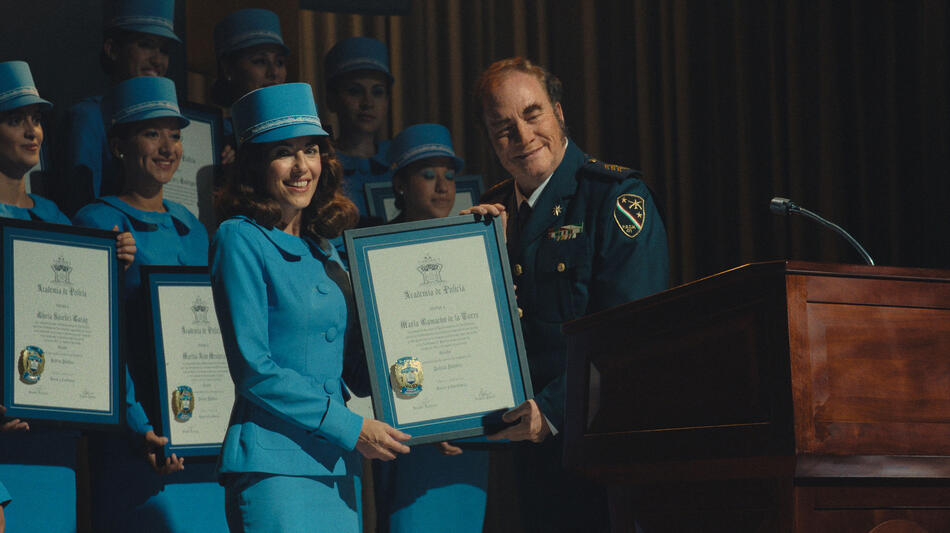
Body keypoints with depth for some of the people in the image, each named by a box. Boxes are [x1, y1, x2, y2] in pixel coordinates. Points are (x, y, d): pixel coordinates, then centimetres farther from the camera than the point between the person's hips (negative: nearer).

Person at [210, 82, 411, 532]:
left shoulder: (324, 250, 16)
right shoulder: (240, 240, -5)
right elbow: (254, 370, -12)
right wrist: (351, 428, -12)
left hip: (338, 469, 7)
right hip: (273, 467, -7)